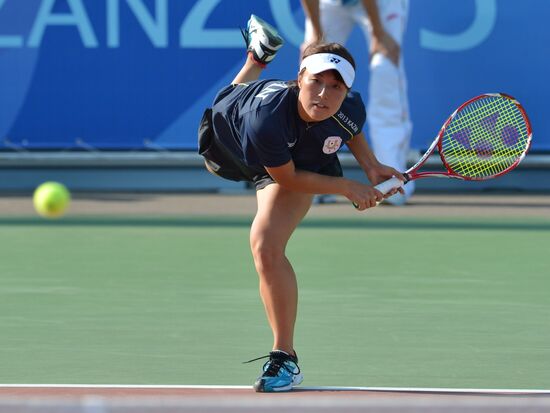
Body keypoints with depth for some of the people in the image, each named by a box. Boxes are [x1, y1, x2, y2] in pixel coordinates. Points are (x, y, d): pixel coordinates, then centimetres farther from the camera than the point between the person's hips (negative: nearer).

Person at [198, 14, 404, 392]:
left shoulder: (350, 108, -38)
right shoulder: (265, 116, -49)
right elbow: (286, 177, -31)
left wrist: (371, 167, -15)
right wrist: (347, 187, -29)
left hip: (304, 161, 0)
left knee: (267, 249, -22)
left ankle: (285, 358, -11)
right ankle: (259, 54, 72)